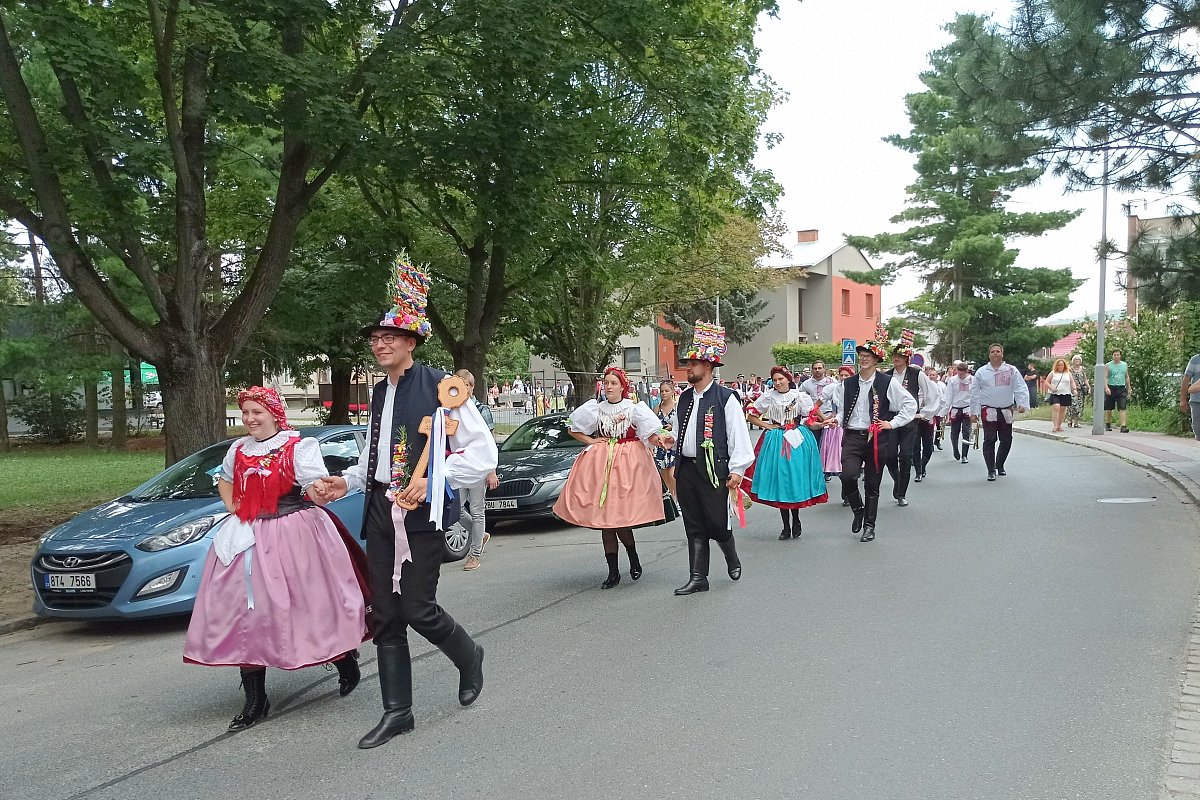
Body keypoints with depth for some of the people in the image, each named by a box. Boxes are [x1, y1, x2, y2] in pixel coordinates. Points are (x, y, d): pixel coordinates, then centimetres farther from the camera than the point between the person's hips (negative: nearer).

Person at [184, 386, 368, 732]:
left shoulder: (299, 447, -7)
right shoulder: (239, 449, 11)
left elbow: (316, 488, -16)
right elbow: (224, 480, 31)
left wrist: (319, 492, -40)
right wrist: (232, 508, 14)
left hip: (294, 536, -6)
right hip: (248, 541, 6)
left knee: (310, 605, 0)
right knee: (247, 615, 4)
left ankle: (346, 662, 27)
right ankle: (255, 701, 12)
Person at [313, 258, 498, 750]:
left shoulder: (440, 387, -9)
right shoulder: (380, 393, 14)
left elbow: (483, 453, -11)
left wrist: (432, 480, -19)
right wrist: (350, 481, 10)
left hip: (424, 511, -7)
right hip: (381, 510, 7)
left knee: (418, 608, -7)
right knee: (385, 613, 7)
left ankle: (468, 656, 26)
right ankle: (397, 711, 19)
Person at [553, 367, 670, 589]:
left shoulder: (634, 408, 1)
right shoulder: (596, 408, 8)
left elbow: (650, 435, -3)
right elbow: (573, 429, 17)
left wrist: (659, 441, -24)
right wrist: (590, 441, 3)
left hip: (628, 462, -3)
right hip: (600, 462, 3)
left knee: (621, 515, -11)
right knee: (604, 518, 0)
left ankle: (634, 560, 18)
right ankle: (613, 572, 8)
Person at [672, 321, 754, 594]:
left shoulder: (725, 398, -8)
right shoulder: (685, 397, 13)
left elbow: (738, 435, -9)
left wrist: (737, 470, -12)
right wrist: (674, 439, 8)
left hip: (714, 469, -6)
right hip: (686, 469, 6)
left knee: (717, 524, 1)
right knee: (694, 528, 8)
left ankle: (732, 559, 31)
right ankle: (698, 578, 14)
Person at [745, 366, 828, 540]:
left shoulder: (800, 395, 1)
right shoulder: (768, 396, 3)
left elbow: (811, 419, 6)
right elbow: (752, 416, 10)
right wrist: (767, 426, -1)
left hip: (797, 441, -1)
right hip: (776, 441, 1)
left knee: (796, 479, -2)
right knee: (779, 482, 0)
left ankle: (796, 521, 18)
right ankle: (786, 527, 9)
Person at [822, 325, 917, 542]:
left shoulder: (887, 382, -2)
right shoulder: (847, 384, 7)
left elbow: (911, 404, 1)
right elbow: (843, 409, 19)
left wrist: (893, 423, -4)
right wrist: (838, 419, -2)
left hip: (877, 438, -2)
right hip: (852, 437, 2)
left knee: (872, 485, 6)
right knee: (848, 476, -18)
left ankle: (869, 526, 20)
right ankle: (858, 510, 11)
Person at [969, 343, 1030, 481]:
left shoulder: (1012, 370, 4)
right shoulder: (981, 372, 4)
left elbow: (1021, 388, -3)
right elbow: (974, 393, 5)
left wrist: (1022, 404, -19)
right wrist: (973, 412, 1)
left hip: (1006, 411, 2)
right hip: (988, 411, -1)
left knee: (1006, 440, 9)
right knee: (990, 440, -6)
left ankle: (999, 465, 31)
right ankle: (991, 470, 0)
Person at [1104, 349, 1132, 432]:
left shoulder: (1125, 365, 12)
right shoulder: (1108, 366, 1)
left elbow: (1127, 377, 21)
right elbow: (1105, 377, -6)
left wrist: (1129, 389, 20)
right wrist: (1106, 387, -21)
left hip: (1122, 388, 2)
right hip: (1111, 388, -2)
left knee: (1123, 408, -11)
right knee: (1109, 409, 8)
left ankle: (1123, 426, -17)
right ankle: (1107, 425, 26)